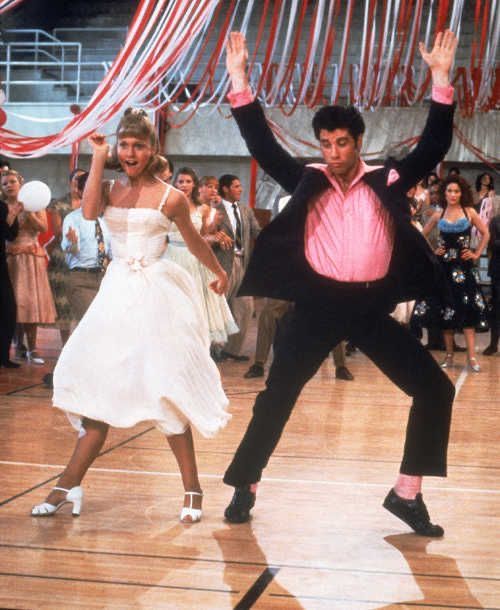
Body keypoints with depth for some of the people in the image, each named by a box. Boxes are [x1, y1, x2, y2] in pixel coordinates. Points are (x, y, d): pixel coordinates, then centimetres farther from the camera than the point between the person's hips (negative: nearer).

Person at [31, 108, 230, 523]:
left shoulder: (170, 197, -2)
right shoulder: (109, 189, 7)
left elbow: (195, 241, 13)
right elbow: (89, 212, -16)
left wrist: (219, 272, 25)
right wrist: (98, 159, -13)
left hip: (156, 295, -4)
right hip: (117, 294, 4)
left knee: (166, 391, -7)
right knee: (100, 386, 4)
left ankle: (192, 488, 2)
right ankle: (71, 484, 7)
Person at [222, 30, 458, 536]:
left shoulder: (386, 182, 4)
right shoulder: (306, 181, 4)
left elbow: (434, 145, 0)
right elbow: (261, 144, -1)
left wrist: (441, 78, -9)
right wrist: (239, 79, -9)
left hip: (372, 307, 1)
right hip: (319, 304, -1)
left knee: (435, 390, -1)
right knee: (276, 397, 2)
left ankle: (407, 494, 11)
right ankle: (244, 487, 18)